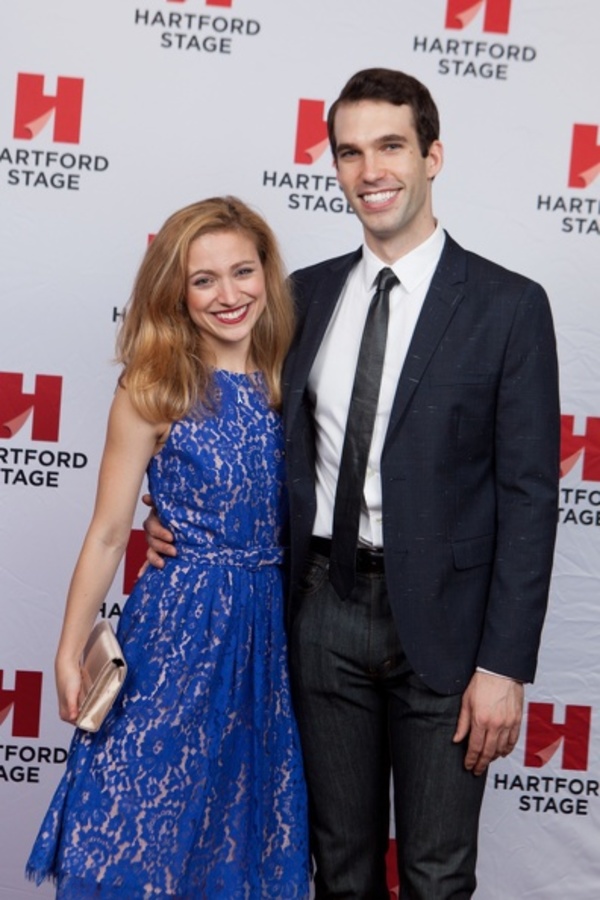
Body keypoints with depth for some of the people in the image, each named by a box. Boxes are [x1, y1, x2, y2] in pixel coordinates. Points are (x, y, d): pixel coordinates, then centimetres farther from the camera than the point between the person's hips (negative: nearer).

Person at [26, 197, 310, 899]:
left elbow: (295, 516, 10)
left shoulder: (285, 380, 4)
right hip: (179, 622, -4)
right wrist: (69, 655, -3)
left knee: (249, 822, 15)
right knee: (147, 815, 5)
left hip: (269, 622, 4)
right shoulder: (153, 391, -8)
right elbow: (107, 535, -5)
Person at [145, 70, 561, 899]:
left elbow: (528, 496, -8)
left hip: (439, 621, -3)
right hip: (324, 609, 4)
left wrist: (505, 665, -12)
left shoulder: (507, 305, -6)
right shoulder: (305, 294, 7)